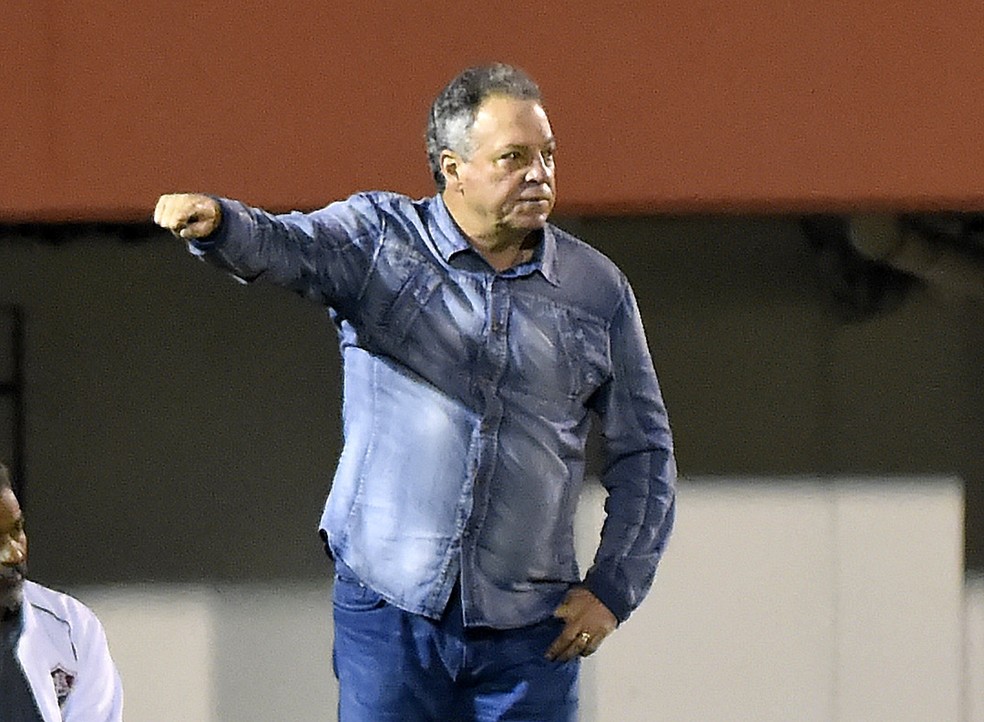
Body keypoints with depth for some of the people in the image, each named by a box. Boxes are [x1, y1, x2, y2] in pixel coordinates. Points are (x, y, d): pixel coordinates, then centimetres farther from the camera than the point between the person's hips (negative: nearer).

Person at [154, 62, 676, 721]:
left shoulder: (597, 289, 7)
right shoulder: (380, 239, 2)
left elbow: (645, 450, 14)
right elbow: (284, 247, -18)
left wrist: (613, 589, 4)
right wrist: (216, 223, -42)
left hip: (528, 627, 1)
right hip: (389, 610, -1)